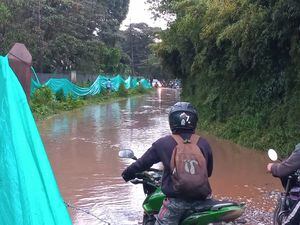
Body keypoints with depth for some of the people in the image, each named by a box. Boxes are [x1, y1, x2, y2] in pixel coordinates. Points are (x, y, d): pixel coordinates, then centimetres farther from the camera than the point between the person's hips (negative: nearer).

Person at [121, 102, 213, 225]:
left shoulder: (163, 143, -7)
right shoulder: (204, 144, 1)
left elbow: (143, 162, 4)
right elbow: (209, 172, 13)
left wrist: (128, 172, 23)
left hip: (176, 200, -3)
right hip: (201, 198, 3)